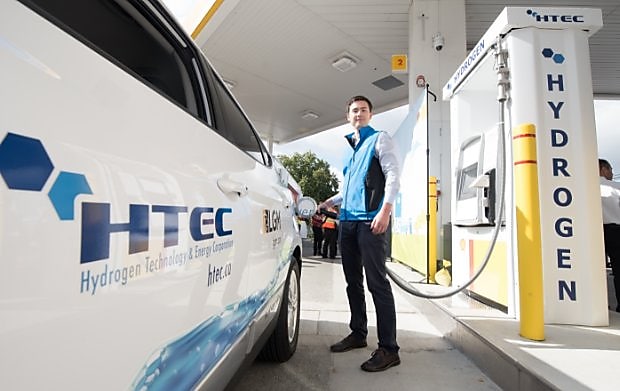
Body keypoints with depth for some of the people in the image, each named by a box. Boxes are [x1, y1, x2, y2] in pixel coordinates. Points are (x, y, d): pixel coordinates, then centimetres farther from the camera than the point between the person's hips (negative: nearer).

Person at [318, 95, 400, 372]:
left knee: (377, 282, -7)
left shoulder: (379, 139, 4)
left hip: (369, 219, -7)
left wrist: (385, 210, -21)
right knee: (353, 281, 12)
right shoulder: (349, 146, 23)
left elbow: (392, 174, -9)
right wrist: (329, 203, 19)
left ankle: (388, 348, 0)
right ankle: (358, 333, 26)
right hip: (347, 220, 7)